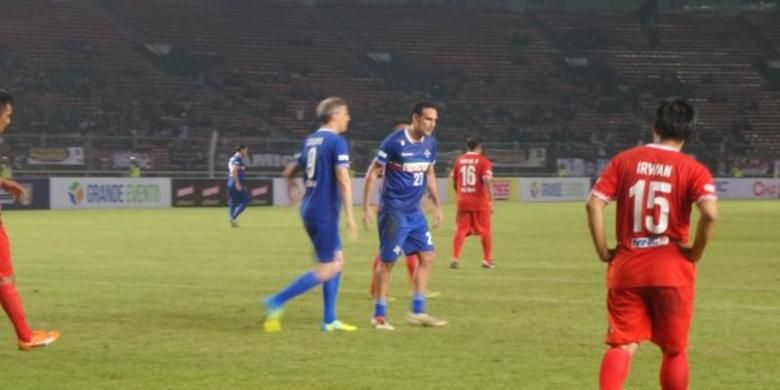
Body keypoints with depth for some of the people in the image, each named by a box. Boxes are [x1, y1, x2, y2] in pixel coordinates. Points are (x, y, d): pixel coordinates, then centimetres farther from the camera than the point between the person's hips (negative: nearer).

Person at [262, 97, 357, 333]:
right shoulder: (337, 142, -13)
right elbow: (343, 180, -20)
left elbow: (289, 172, 18)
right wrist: (350, 216, -20)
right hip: (324, 212, -9)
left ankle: (329, 320, 15)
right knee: (327, 271, -5)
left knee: (337, 261, 15)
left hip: (309, 208, 9)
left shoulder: (310, 140, 11)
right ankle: (277, 302, -9)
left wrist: (292, 181, 40)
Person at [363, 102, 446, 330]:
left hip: (414, 212, 7)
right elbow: (373, 173, -11)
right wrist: (366, 207, -13)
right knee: (387, 262, -2)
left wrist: (437, 205, 18)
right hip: (394, 210, -7)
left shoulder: (430, 143, 5)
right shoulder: (395, 142, -16)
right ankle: (379, 316, 7)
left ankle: (418, 312, 9)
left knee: (427, 256, 3)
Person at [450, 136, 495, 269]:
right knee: (485, 231, 10)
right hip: (479, 201, -3)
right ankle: (487, 260, 14)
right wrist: (491, 201, -15)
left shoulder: (459, 160, 7)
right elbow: (487, 181, -18)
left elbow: (454, 182, 12)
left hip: (463, 201, 3)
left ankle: (455, 258, -8)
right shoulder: (483, 161, -7)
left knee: (461, 230, 5)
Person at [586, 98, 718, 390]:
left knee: (622, 344, 4)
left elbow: (594, 204, -5)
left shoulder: (624, 160, 4)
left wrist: (603, 251, 2)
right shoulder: (692, 169, -4)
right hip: (672, 269, -1)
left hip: (627, 268, 2)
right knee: (674, 350, 13)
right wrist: (696, 253, -6)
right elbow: (710, 213, -20)